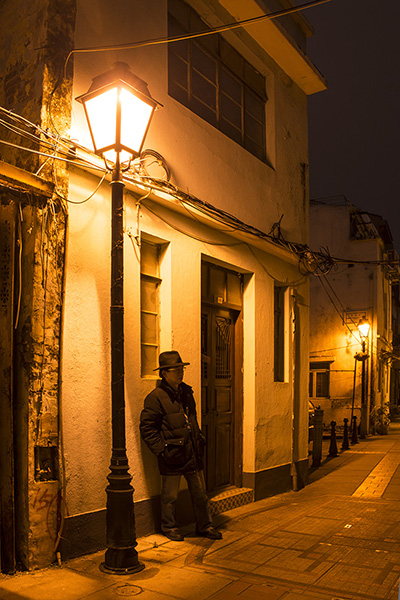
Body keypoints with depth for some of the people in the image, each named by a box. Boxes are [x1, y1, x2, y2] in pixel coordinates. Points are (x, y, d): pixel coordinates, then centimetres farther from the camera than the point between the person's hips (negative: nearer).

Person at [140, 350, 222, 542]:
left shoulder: (186, 392, 10)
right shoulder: (156, 397, -13)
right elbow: (146, 428, -12)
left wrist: (199, 439, 16)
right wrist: (161, 450, -15)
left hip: (192, 454, 6)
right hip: (172, 457, -6)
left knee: (200, 492, 15)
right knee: (170, 496, 8)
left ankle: (204, 526, 30)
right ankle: (169, 527, 27)